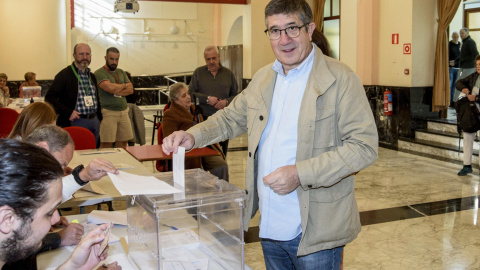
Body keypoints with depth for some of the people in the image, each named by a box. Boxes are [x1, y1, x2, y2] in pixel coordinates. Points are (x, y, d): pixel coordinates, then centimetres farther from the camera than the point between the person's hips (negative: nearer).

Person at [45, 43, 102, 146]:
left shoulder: (92, 76, 16)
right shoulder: (64, 75, -6)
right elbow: (49, 97, -11)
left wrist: (99, 118, 13)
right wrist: (68, 113, -18)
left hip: (94, 122, 6)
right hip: (76, 122, -6)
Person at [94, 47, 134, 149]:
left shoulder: (121, 72, 17)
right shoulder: (99, 73, -4)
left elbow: (130, 90, 8)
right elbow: (110, 88, -19)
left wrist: (117, 92, -9)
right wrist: (124, 85, 1)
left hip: (124, 111, 6)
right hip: (108, 112, -6)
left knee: (123, 143, 8)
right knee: (106, 144, -6)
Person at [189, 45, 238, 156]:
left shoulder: (228, 73, 12)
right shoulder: (198, 72, 9)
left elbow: (236, 96, 10)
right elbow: (191, 93, 2)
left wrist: (226, 101, -10)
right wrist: (207, 99, -11)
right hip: (203, 119, -1)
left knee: (222, 153, 4)